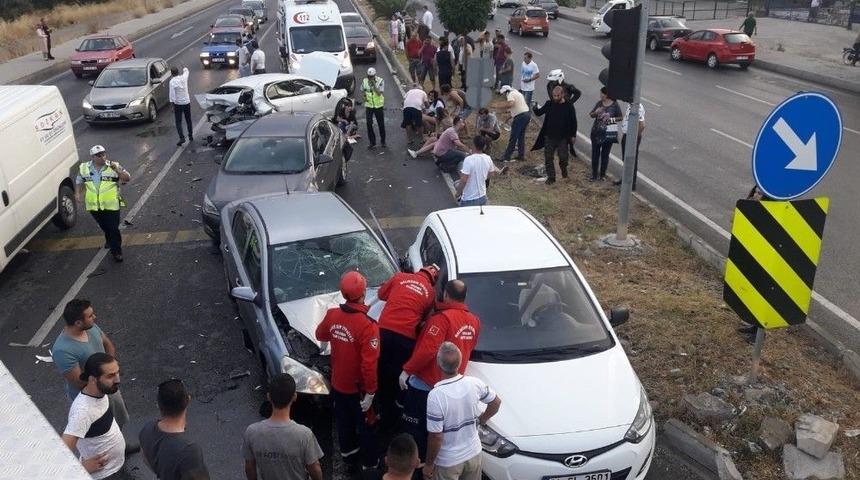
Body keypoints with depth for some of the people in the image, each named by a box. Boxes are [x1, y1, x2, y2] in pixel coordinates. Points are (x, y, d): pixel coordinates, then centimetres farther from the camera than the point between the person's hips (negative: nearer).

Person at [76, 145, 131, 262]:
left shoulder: (114, 166, -5)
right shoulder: (84, 168, 3)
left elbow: (127, 179, -9)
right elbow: (79, 181, 15)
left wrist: (117, 170, -24)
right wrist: (77, 193, 0)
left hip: (111, 205, -3)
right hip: (94, 205, 4)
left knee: (113, 228, -4)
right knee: (104, 226, 21)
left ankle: (116, 251, 6)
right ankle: (109, 240, 47)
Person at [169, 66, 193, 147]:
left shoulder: (172, 81, -15)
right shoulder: (183, 78, -3)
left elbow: (172, 95, -16)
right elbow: (186, 72, 22)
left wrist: (173, 105, -9)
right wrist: (185, 68, 44)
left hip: (178, 104, -4)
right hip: (187, 102, 4)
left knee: (178, 122, 2)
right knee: (188, 120, 17)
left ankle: (182, 137, -11)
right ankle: (190, 136, 25)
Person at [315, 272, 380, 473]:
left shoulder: (332, 314, -12)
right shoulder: (367, 326, -31)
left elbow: (321, 335, 10)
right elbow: (369, 364, -30)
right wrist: (370, 392, -20)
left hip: (338, 384, 5)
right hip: (358, 388, -5)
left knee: (344, 424, 24)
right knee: (365, 426, 17)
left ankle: (349, 458, 44)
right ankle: (369, 464, 34)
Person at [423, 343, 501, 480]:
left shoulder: (436, 395, -29)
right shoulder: (474, 383, -14)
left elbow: (436, 437, -23)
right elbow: (496, 402, 3)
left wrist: (429, 464, -9)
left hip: (448, 462, -4)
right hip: (474, 453, 4)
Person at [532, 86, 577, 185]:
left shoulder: (568, 106, -7)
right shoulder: (549, 104, -1)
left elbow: (573, 121, -1)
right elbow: (539, 113, 4)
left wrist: (573, 135, -2)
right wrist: (535, 108, -19)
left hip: (563, 137, -2)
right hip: (549, 137, 2)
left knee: (563, 157, 6)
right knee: (548, 158, 4)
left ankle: (564, 169, 37)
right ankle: (551, 177, 16)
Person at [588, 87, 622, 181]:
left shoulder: (614, 105, -6)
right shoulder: (599, 103, 2)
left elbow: (620, 117, 0)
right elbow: (591, 115, 9)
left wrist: (610, 119, -15)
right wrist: (596, 112, -12)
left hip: (608, 133, -2)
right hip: (597, 132, 2)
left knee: (605, 154, 6)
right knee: (595, 153, 2)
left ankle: (602, 174, 19)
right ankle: (594, 174, 12)